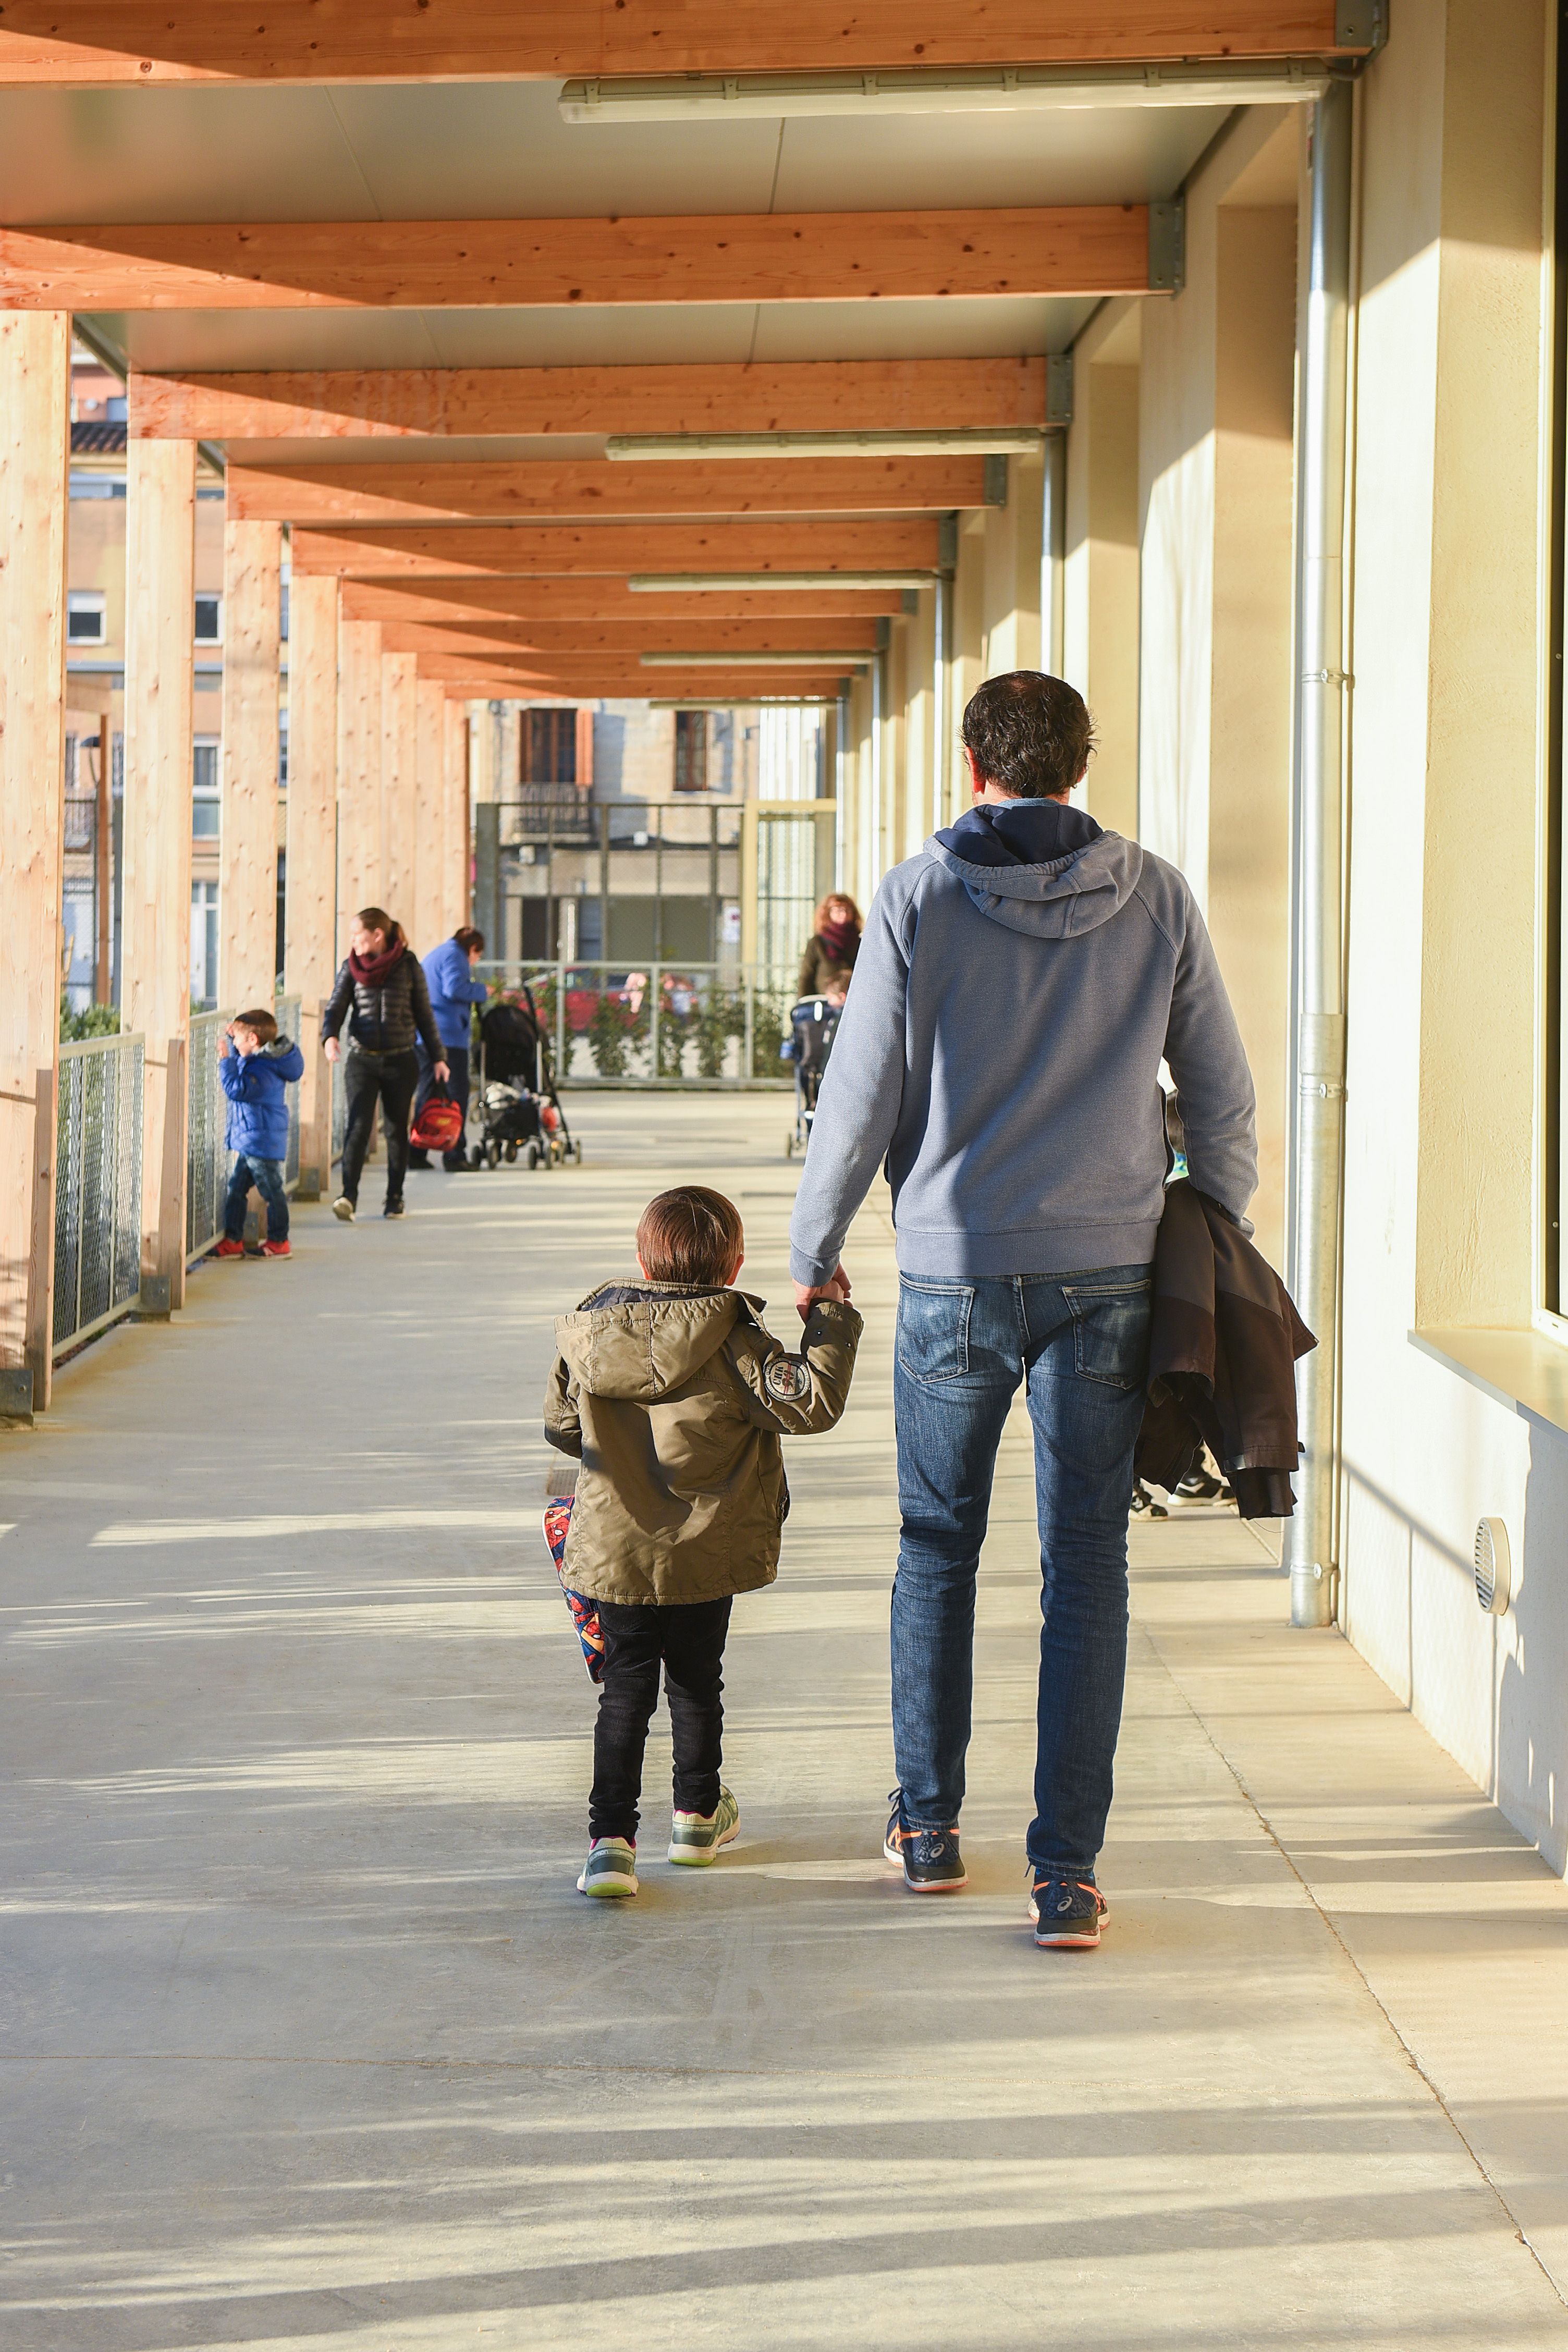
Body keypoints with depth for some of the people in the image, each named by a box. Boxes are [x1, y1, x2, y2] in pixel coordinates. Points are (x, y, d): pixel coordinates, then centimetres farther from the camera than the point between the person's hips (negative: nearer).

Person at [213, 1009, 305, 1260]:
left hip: (262, 1143, -11)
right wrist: (232, 1037, 14)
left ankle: (279, 1243, 12)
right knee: (236, 1189, 13)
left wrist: (226, 1060, -28)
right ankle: (233, 1240, 17)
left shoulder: (264, 1070, -23)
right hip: (251, 1142, 11)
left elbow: (237, 1089, -33)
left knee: (272, 1192, 2)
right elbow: (241, 1060, 29)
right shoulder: (259, 1059, 8)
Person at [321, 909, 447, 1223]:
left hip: (400, 1060, 0)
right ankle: (348, 1197, -21)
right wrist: (330, 1036, -22)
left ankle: (395, 1198, 19)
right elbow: (336, 1007, -1)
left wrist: (437, 1057, 6)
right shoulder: (351, 967, 4)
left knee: (397, 1129, 7)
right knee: (358, 1126, -13)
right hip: (362, 1059, 0)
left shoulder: (408, 965, 1)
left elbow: (424, 1014, 7)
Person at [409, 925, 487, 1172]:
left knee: (426, 1094, 13)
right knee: (456, 1095, -5)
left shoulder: (434, 955, 23)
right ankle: (454, 1156, -9)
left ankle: (417, 1154, 13)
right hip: (449, 1035, -9)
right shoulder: (454, 956, -7)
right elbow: (454, 989, -21)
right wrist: (481, 991, -7)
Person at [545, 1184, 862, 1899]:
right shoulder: (733, 1344, -14)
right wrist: (830, 1318, -9)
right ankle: (698, 1814, 32)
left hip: (612, 1549, 2)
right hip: (702, 1557, -2)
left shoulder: (591, 1333, -1)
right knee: (695, 1681, 16)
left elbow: (561, 1424, 10)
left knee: (626, 1687, 8)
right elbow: (809, 1402, -19)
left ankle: (611, 1835, -3)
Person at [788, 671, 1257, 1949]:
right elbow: (1223, 1091, 5)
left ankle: (930, 1827, 24)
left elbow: (862, 1094, -3)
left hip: (956, 1273, 0)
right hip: (1110, 1275, 1)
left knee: (937, 1551, 16)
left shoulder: (919, 898, -4)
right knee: (1087, 1570, 3)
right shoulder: (1156, 897, 1)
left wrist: (814, 1248, 10)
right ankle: (1067, 1872, 0)